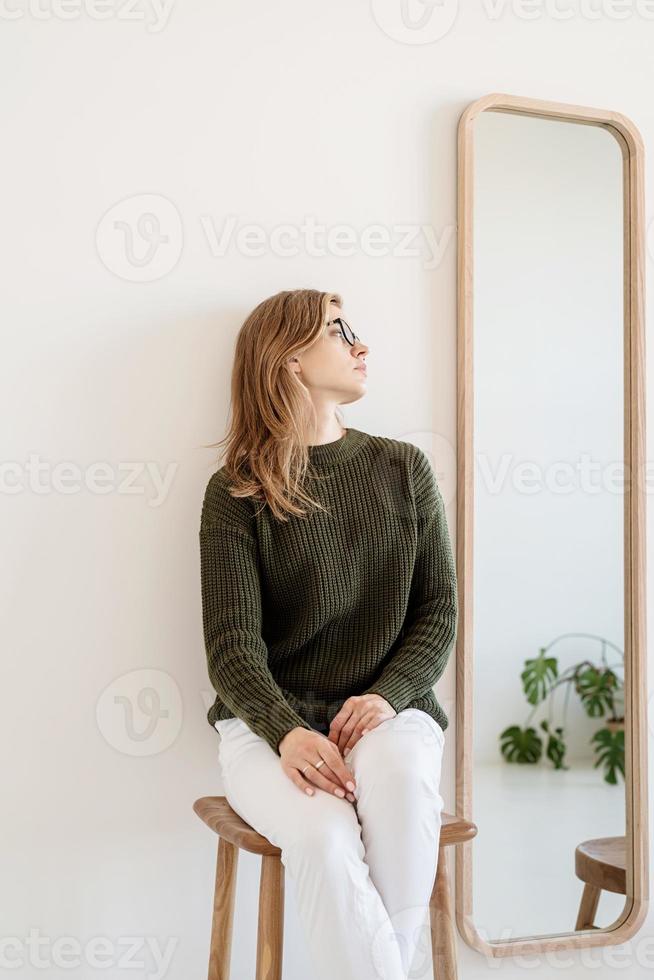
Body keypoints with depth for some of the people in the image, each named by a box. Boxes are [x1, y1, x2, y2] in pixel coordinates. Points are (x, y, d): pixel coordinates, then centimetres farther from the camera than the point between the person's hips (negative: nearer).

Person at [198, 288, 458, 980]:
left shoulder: (403, 468, 9)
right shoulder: (237, 492, -1)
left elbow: (439, 608, 6)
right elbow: (233, 644, -8)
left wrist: (387, 695, -12)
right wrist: (286, 733, -26)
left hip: (386, 710, 2)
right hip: (270, 720, -2)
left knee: (401, 780, -33)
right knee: (324, 835, -32)